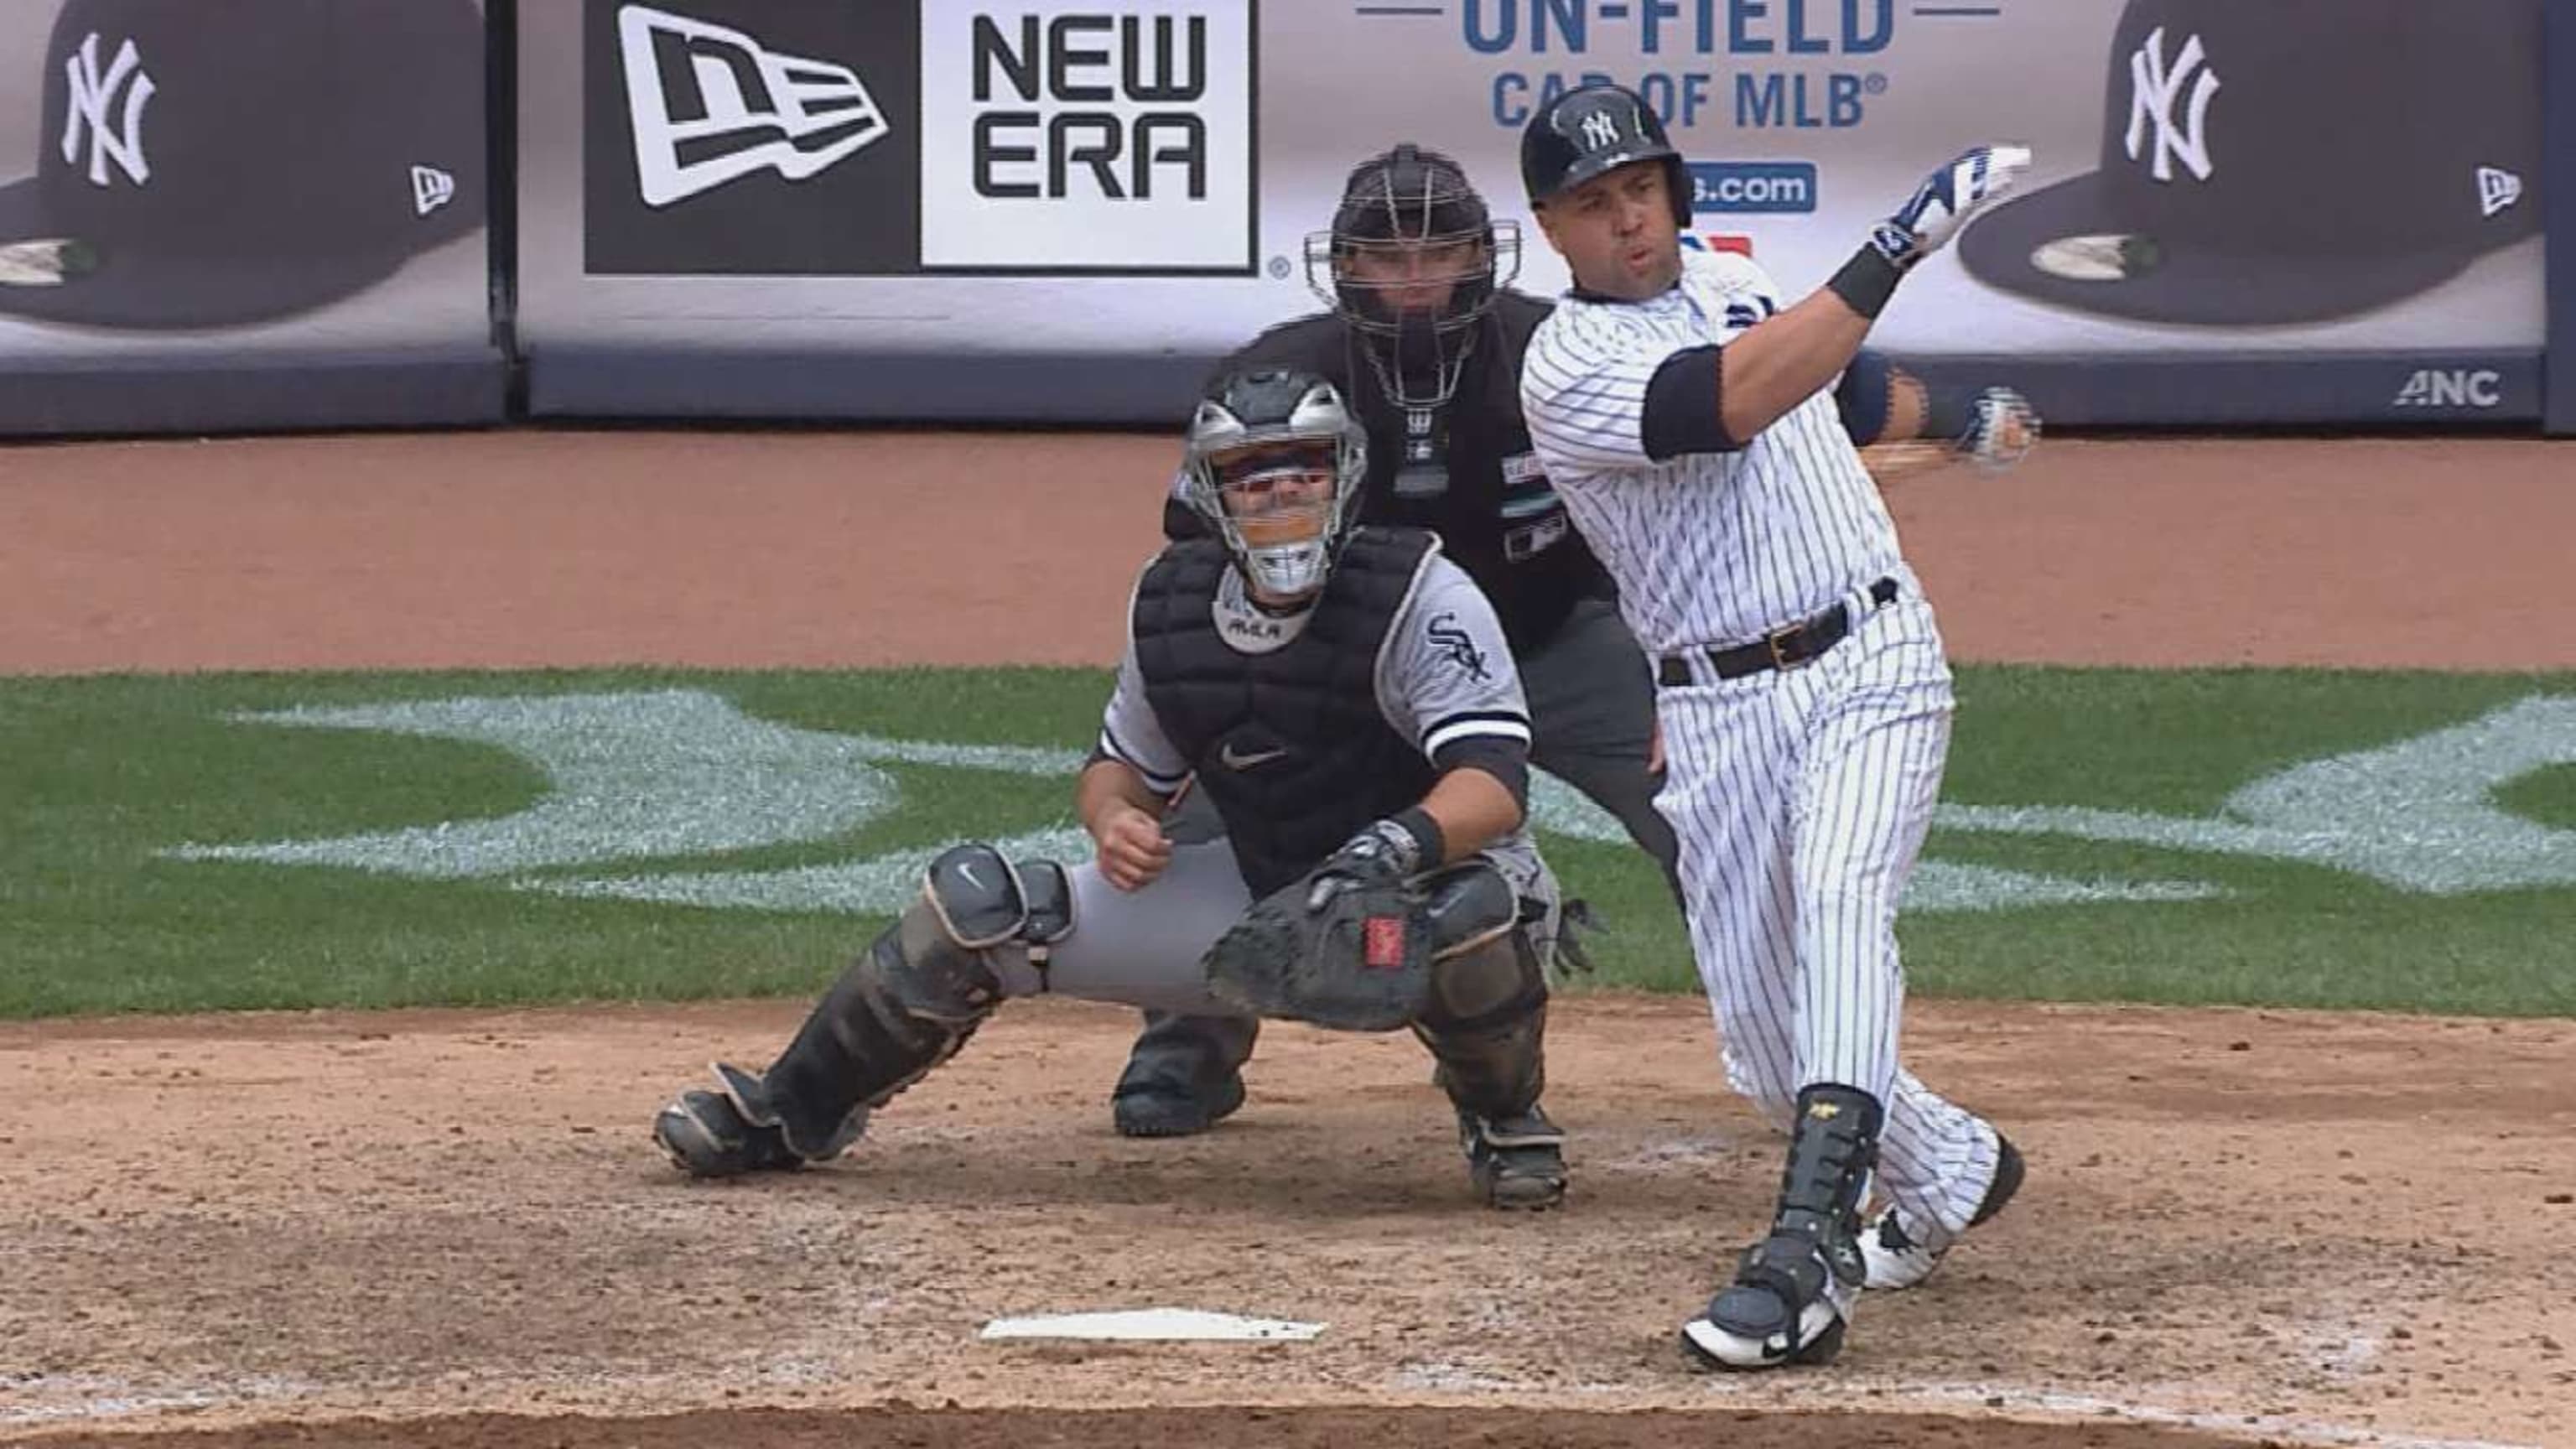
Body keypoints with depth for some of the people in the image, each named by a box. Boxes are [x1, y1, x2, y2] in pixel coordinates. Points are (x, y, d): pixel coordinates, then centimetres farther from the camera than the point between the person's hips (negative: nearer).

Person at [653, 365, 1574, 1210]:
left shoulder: (1418, 595, -22)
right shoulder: (1171, 604, -4)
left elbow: (1494, 782, -32)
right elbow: (1125, 764, 11)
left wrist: (1392, 851, -51)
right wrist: (1114, 814, -14)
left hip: (1420, 897, -5)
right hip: (1263, 894, 5)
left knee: (1476, 911, -43)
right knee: (976, 905, -4)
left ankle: (1504, 1117, -10)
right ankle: (791, 1113, 17)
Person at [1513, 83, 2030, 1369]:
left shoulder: (1736, 282, 10)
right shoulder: (1566, 372, -11)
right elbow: (1737, 400, -27)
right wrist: (1897, 247, -30)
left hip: (1870, 665, 1)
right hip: (1718, 714, -1)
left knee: (1838, 900, -26)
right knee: (1762, 1040, 3)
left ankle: (1808, 1252, -40)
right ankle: (1951, 1170, 35)